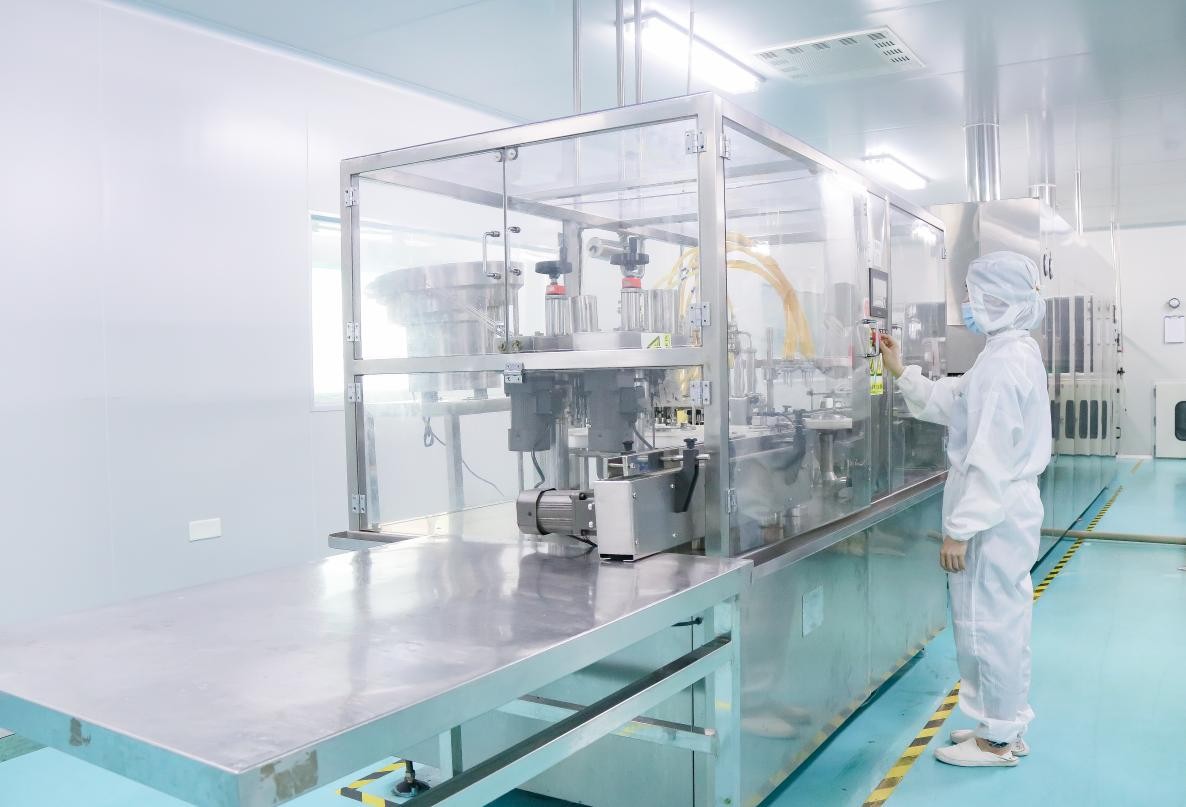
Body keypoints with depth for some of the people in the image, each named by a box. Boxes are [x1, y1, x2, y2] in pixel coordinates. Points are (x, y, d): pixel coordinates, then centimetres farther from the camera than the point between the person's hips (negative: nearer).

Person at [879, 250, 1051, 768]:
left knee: (985, 623, 1)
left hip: (993, 513, -10)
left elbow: (988, 458, -24)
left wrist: (958, 529, -21)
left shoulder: (1001, 363, -21)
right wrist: (902, 374, 16)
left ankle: (996, 740, 15)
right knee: (1004, 621, 18)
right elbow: (953, 403, 18)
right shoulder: (1018, 351, 11)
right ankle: (1007, 725, 31)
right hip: (1011, 507, 10)